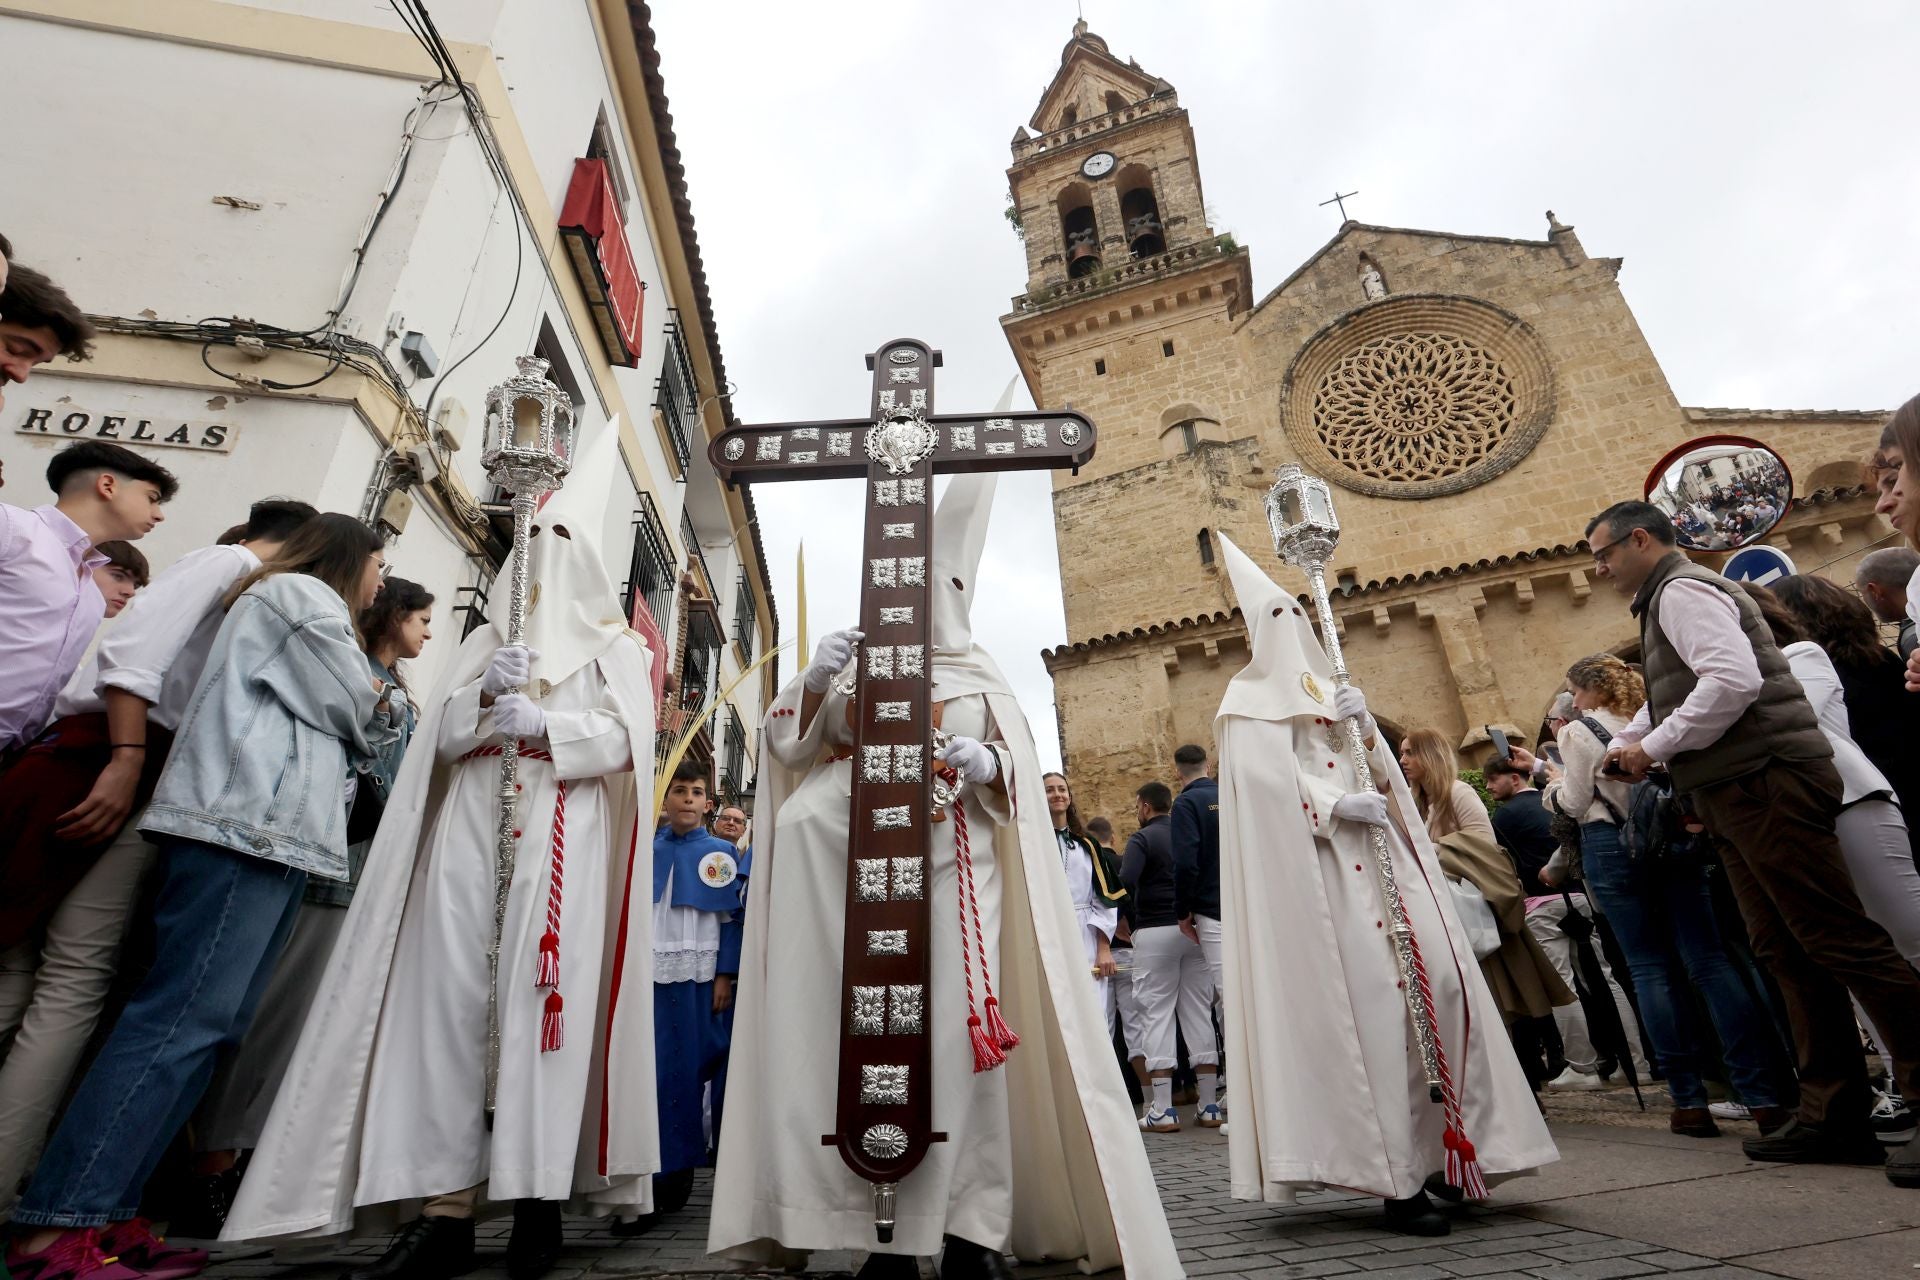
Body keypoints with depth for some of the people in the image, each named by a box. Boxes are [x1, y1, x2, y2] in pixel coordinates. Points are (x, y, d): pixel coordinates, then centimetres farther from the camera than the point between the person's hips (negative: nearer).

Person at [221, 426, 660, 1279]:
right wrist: (484, 693, -7)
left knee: (542, 1001, -8)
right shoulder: (491, 637, 23)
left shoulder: (615, 649, 11)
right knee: (452, 999, -4)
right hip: (473, 838, 4)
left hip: (560, 845, -3)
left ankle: (537, 1198, -1)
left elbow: (623, 737, -3)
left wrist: (540, 724, -17)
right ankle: (447, 1207, 0)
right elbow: (441, 731, 14)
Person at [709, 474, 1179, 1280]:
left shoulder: (981, 684, 16)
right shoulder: (855, 664, 17)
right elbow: (789, 743, 8)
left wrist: (984, 766, -14)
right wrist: (813, 680, -8)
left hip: (954, 873, 0)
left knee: (958, 1030, -7)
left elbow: (1017, 780, 7)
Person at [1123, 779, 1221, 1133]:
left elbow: (1126, 881, -20)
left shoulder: (1142, 838, -7)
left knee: (1157, 1014, 1)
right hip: (1195, 928, 5)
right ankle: (1209, 1106, 15)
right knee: (1199, 1013, 10)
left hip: (1155, 931, -5)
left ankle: (1162, 1110, 2)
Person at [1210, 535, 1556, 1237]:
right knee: (1373, 1000, -9)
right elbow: (1270, 780, -10)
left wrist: (1365, 727, -2)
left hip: (1383, 851, 7)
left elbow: (1383, 771, 17)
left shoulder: (1331, 686, 23)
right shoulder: (1254, 696, 3)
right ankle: (1399, 1178, -1)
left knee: (1439, 980, -1)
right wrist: (1339, 804, -20)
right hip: (1323, 863, -6)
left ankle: (1445, 1149, 10)